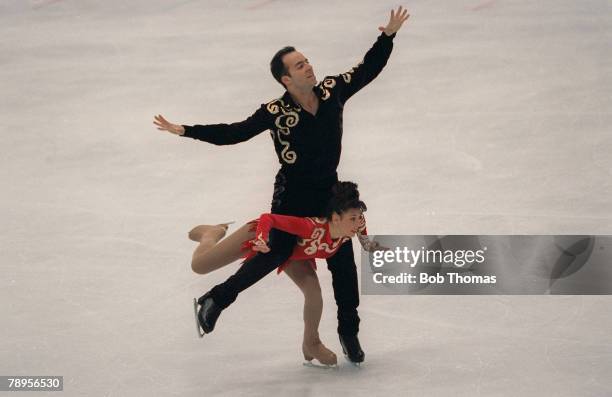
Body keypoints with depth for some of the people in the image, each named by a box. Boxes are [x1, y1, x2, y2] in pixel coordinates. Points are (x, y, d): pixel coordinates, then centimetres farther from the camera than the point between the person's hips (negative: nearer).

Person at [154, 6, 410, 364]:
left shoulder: (333, 90, -8)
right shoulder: (275, 113, -20)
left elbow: (368, 70, 6)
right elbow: (233, 133, -18)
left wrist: (388, 36, -2)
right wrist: (186, 131, -25)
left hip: (329, 192, 4)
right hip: (292, 197, -4)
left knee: (343, 264, 7)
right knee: (275, 256, -7)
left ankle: (349, 332, 22)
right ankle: (217, 299, 13)